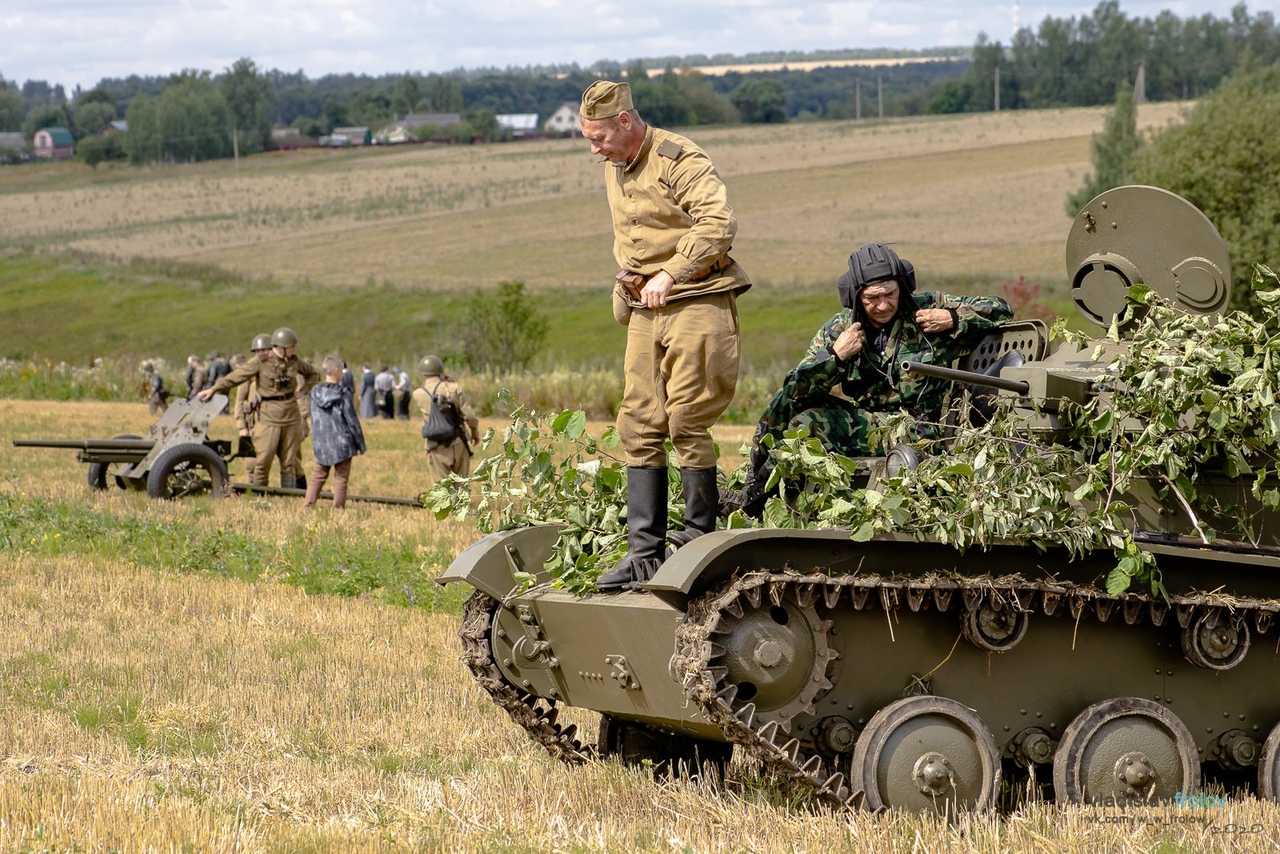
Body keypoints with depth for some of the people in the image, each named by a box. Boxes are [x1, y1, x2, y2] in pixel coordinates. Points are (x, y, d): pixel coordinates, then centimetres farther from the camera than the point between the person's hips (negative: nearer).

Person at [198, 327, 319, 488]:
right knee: (263, 459, -7)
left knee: (288, 462, 7)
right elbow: (236, 376, -8)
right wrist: (213, 389, -13)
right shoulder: (261, 362, -7)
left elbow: (313, 374, 24)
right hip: (269, 417, -4)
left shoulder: (294, 361, 7)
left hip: (291, 416, 4)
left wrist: (303, 391, 9)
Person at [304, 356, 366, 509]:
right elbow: (352, 421, -8)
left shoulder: (315, 393, 2)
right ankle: (338, 507, 4)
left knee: (318, 475, 14)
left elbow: (314, 419, 11)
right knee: (341, 478, 4)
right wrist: (361, 444, 1)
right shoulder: (343, 394, -12)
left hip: (321, 444, 4)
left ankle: (307, 506, 9)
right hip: (342, 443, -4)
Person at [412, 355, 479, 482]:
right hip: (457, 444, 0)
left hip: (436, 448, 0)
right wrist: (475, 432, 10)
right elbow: (469, 415, -6)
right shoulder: (453, 388, -7)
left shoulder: (418, 394, -3)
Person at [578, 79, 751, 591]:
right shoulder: (614, 168, 15)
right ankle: (644, 552, 5)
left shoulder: (678, 160, -12)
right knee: (639, 428, 4)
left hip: (696, 304, -8)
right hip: (644, 311, 8)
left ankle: (699, 542, 3)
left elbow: (719, 224, -23)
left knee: (687, 424, -8)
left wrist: (669, 274, -26)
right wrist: (627, 279, 7)